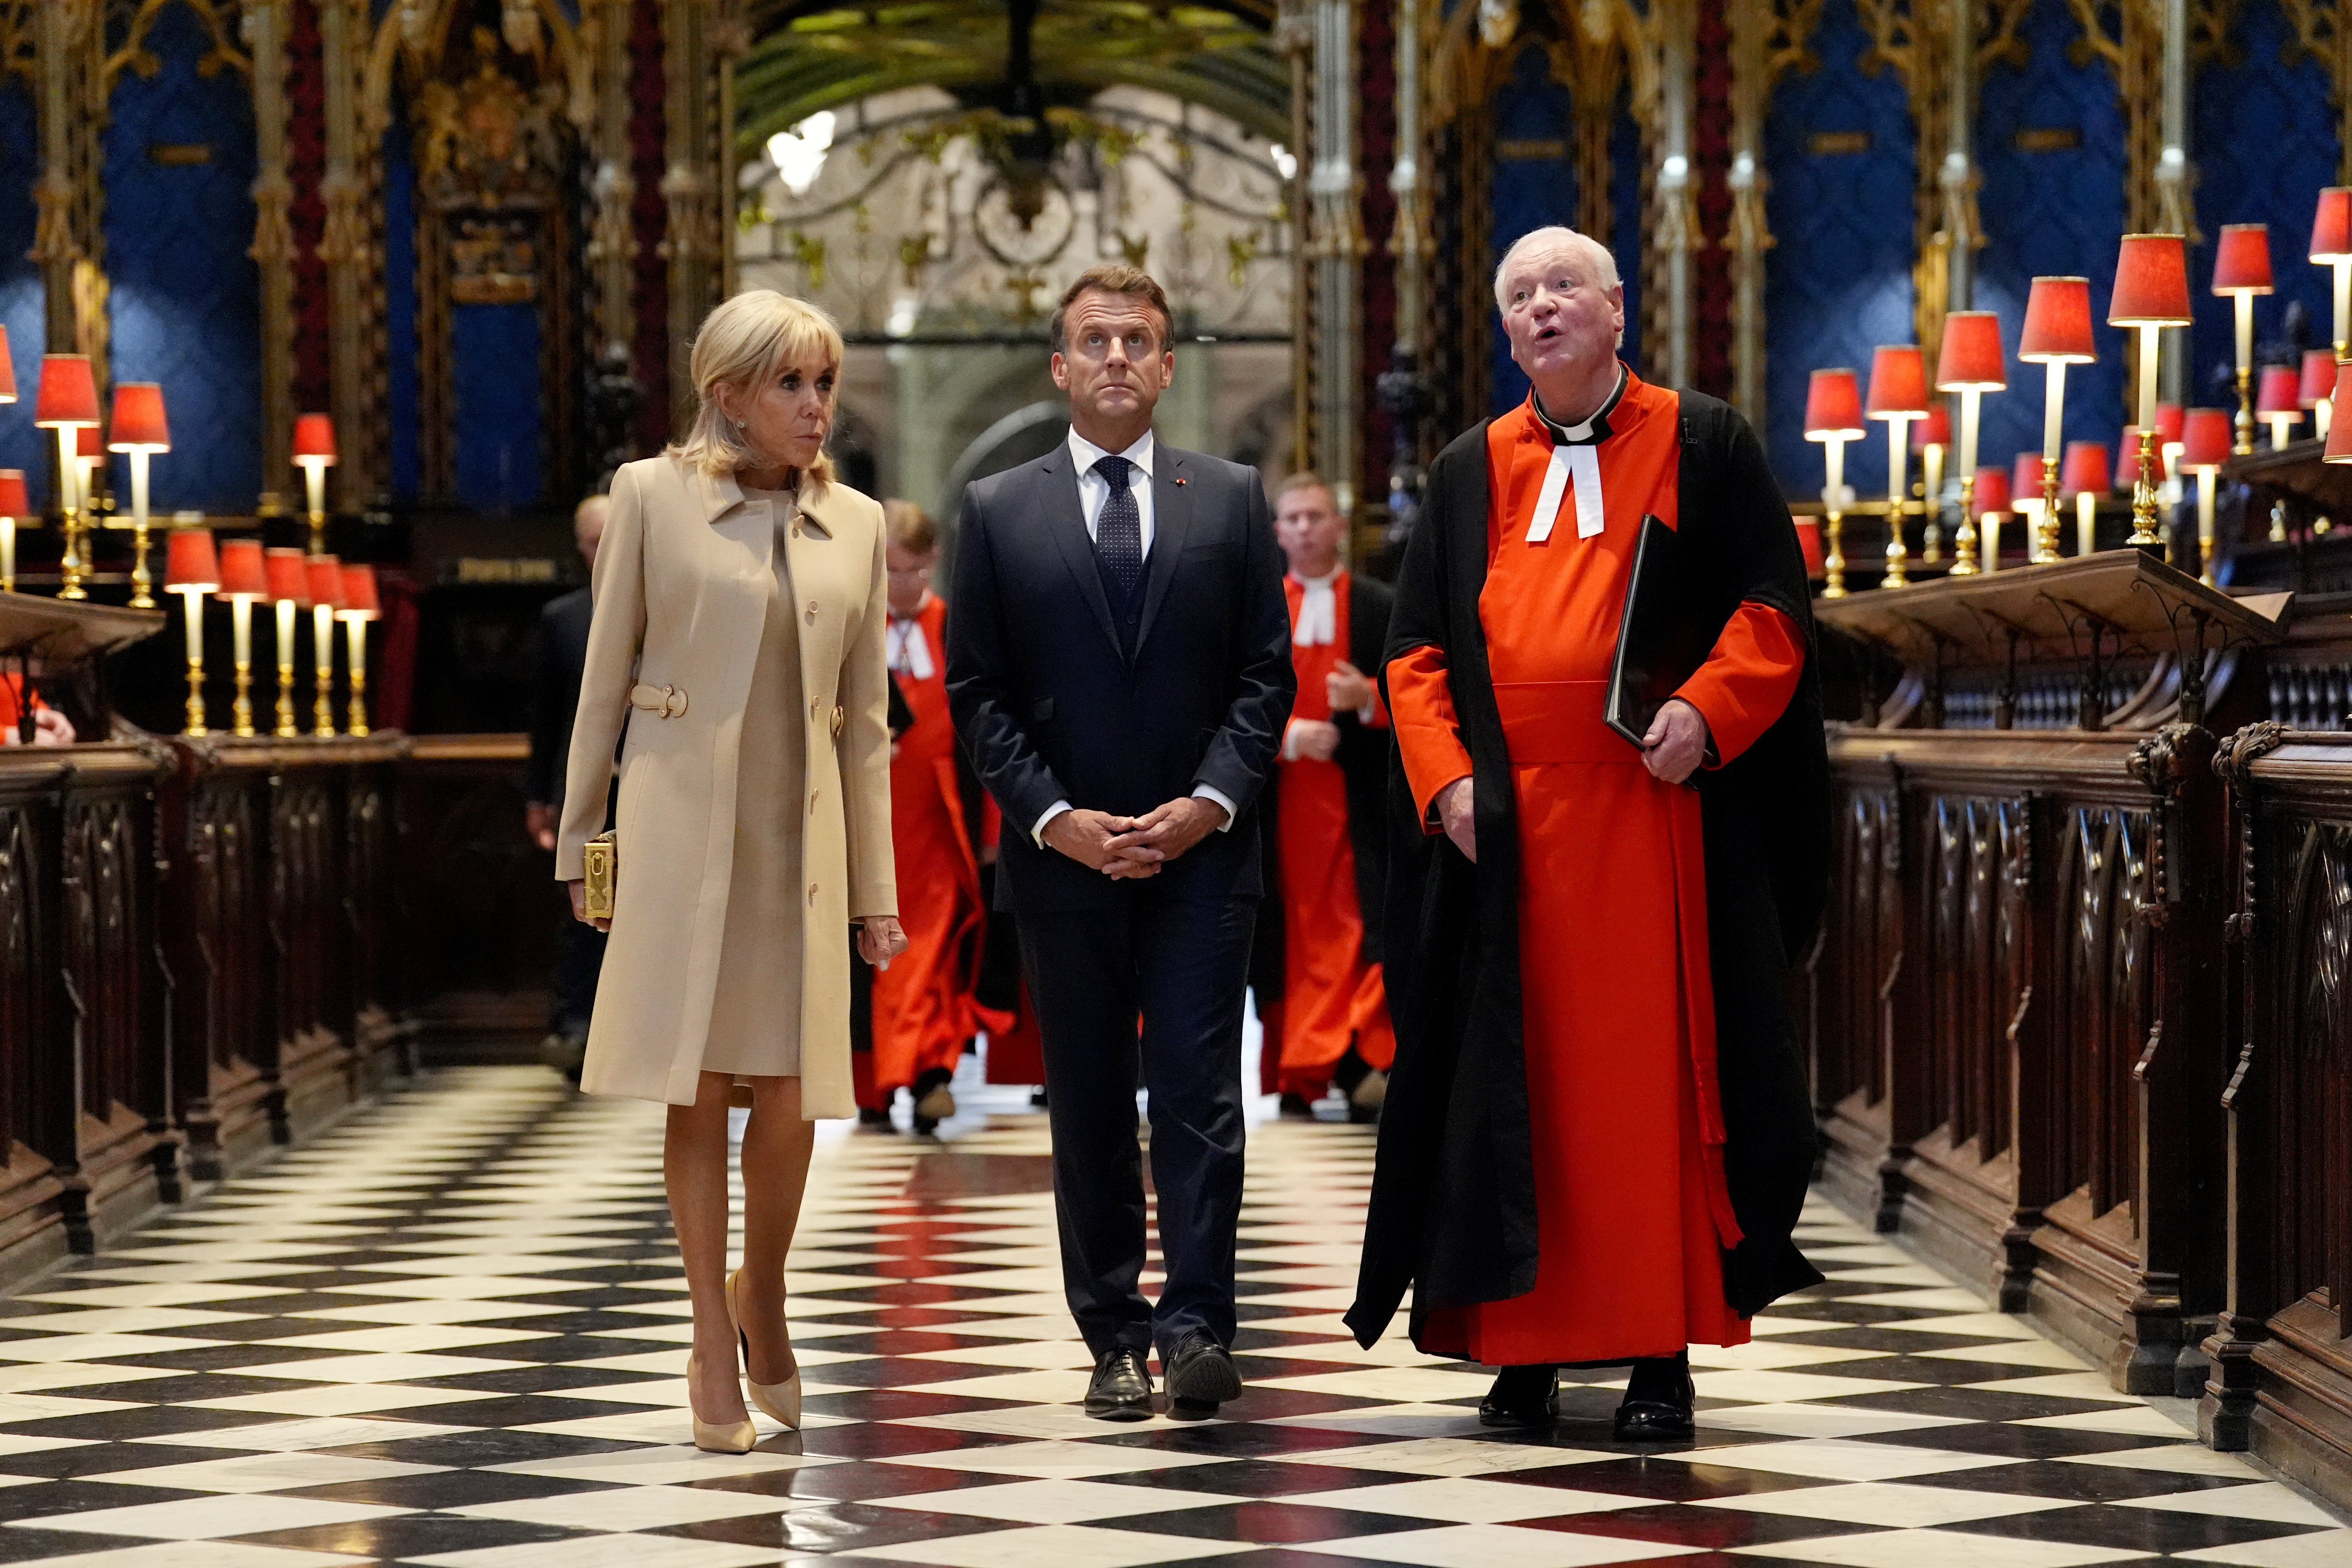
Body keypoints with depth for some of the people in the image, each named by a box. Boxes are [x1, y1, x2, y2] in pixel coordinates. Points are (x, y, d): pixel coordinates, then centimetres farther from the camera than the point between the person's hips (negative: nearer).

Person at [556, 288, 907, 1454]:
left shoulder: (855, 524, 9)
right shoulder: (651, 496, 0)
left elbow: (867, 721, 11)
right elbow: (605, 680, 4)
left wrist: (875, 888, 9)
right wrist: (579, 843, 3)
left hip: (801, 836, 3)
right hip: (682, 827, -2)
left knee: (789, 1100, 0)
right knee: (697, 1094, -1)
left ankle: (762, 1302, 26)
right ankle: (714, 1345, 11)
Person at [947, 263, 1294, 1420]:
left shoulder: (1231, 500, 8)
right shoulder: (998, 512, 7)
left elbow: (1267, 673, 5)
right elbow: (976, 695, 4)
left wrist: (1213, 800, -9)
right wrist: (1053, 816, -8)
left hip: (1202, 850, -1)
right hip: (1062, 855, 1)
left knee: (1198, 1094, -8)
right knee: (1088, 1108, 5)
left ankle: (1197, 1325, -9)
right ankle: (1114, 1340, 10)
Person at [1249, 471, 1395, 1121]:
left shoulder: (1380, 609, 7)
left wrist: (1368, 699, -16)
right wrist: (1284, 734, -11)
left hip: (1357, 796, -1)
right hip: (1281, 795, 1)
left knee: (1356, 929, -11)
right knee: (1292, 929, 0)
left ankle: (1355, 1062, -16)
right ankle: (1297, 1074, 3)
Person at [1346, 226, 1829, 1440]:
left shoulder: (1704, 447, 7)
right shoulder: (1470, 474, 15)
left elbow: (1775, 607, 1)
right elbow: (1417, 645, 13)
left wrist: (1706, 710, -16)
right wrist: (1445, 776, -3)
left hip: (1655, 810, -3)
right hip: (1505, 824, 3)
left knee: (1655, 1074, -4)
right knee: (1517, 1079, 2)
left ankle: (1662, 1354, 0)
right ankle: (1524, 1350, 7)